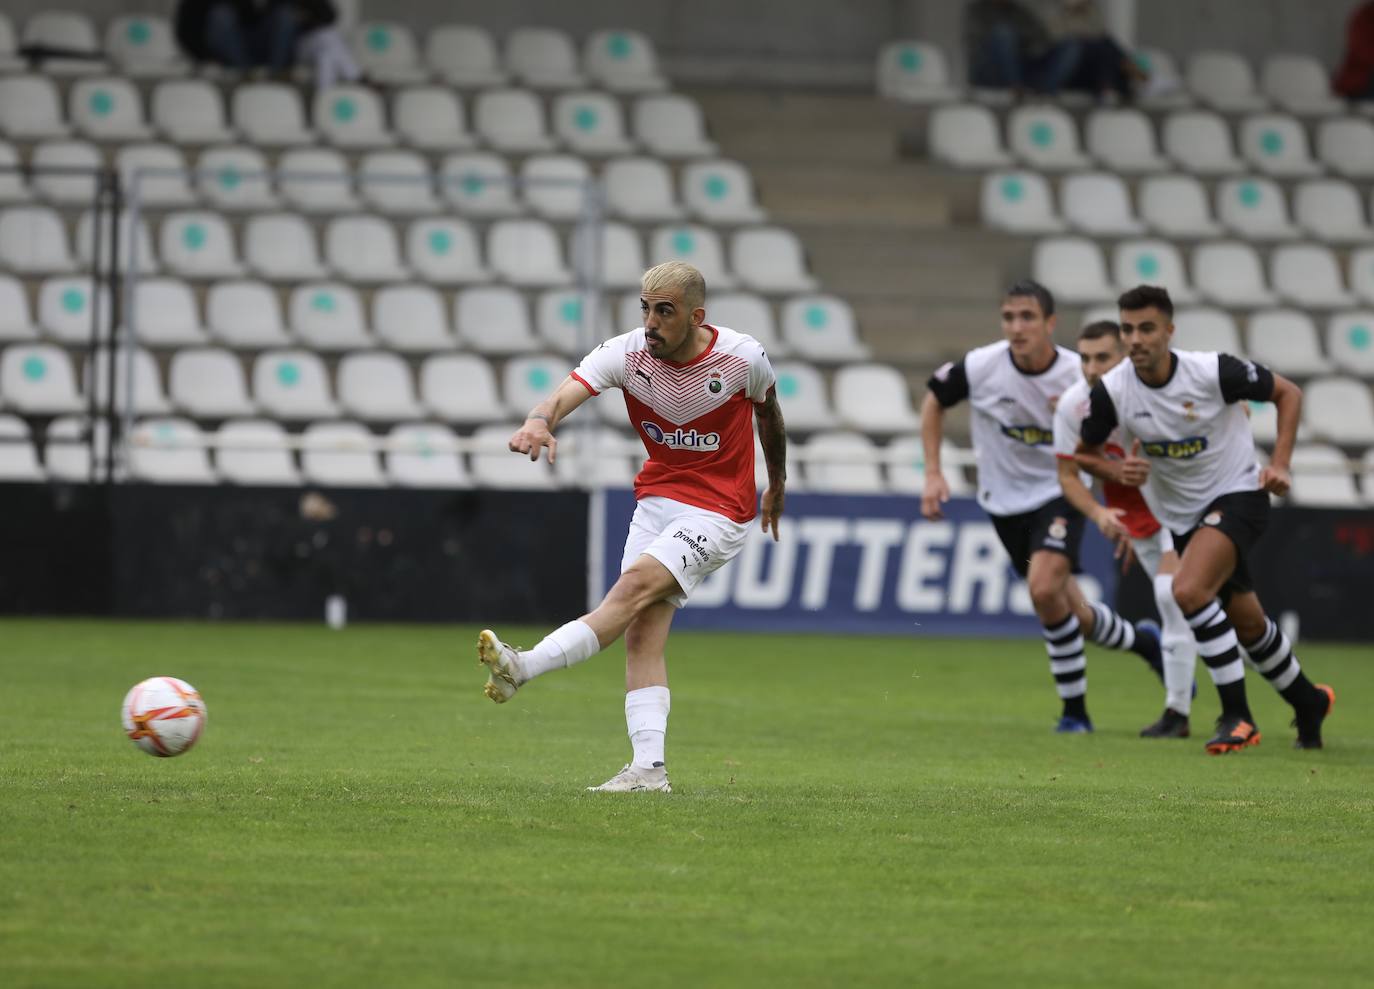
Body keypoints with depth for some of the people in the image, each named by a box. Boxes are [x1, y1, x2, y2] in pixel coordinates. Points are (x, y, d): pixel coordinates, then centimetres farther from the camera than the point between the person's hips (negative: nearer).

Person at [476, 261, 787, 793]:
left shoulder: (742, 357, -12)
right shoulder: (626, 353, -10)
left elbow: (768, 411, 10)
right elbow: (566, 392, -27)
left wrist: (777, 484, 24)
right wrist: (539, 422, -51)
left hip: (718, 510, -4)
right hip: (656, 497, 4)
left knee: (636, 584, -25)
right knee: (643, 634, -8)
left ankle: (521, 668, -33)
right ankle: (649, 768, -11)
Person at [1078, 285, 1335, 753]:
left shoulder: (1213, 371, -22)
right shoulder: (1112, 390, -14)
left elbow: (1288, 393, -7)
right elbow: (1086, 451, 3)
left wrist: (1279, 464, -15)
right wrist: (1117, 473, -18)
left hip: (1237, 494, -5)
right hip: (1182, 516, 5)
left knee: (1189, 590, -29)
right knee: (1247, 623, 15)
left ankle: (1236, 714, -20)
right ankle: (1308, 703, 41)